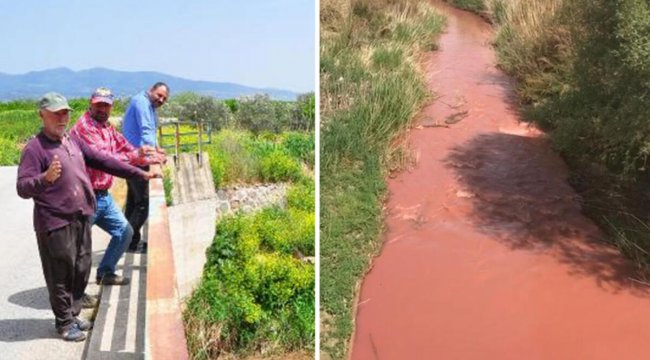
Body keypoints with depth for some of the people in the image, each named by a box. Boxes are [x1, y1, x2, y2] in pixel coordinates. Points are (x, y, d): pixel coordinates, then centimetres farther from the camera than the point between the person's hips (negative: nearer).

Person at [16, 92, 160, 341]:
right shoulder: (35, 148, -13)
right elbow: (23, 188, -21)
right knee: (61, 275, 4)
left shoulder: (73, 141, 9)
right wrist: (45, 178, -43)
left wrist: (139, 173, 11)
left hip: (80, 219, 7)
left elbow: (102, 161, 13)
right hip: (55, 223, -7)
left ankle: (72, 314, 34)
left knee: (81, 271, 17)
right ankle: (64, 322, 22)